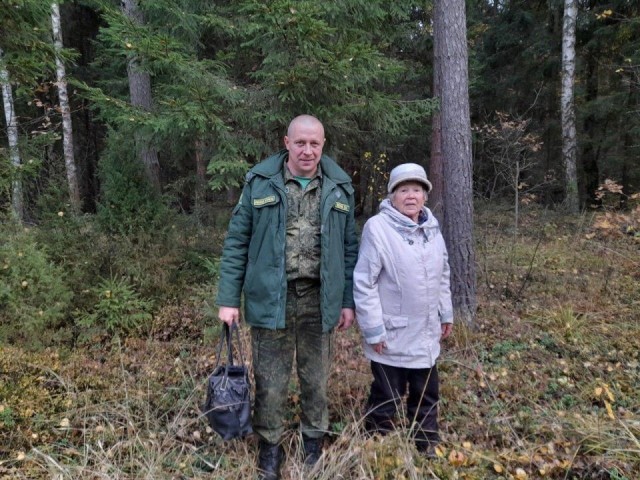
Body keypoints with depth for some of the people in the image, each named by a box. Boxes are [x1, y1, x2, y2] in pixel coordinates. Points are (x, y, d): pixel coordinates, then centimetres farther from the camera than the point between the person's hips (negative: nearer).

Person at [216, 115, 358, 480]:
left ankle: (314, 442, 38)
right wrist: (229, 299, -4)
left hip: (318, 299, 2)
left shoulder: (340, 186, 3)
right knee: (271, 380, 9)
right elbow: (237, 242, -1)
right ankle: (270, 447, 32)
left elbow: (349, 247, 8)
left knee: (317, 378, 16)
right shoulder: (261, 182, -3)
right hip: (271, 297, -1)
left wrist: (348, 300, 5)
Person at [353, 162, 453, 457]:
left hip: (426, 335, 6)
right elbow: (364, 283, -16)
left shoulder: (431, 227, 4)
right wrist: (373, 329, -16)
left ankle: (428, 448, 41)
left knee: (426, 395, 22)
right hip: (391, 336, -6)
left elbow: (442, 275, 15)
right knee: (386, 400, 9)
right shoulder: (378, 227, -17)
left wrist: (446, 313, 16)